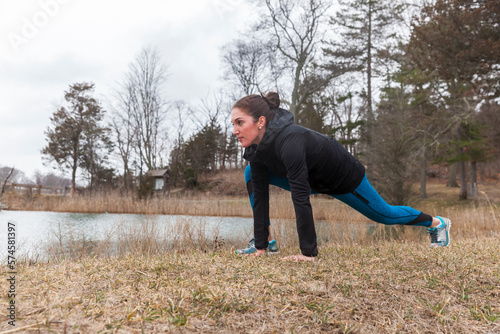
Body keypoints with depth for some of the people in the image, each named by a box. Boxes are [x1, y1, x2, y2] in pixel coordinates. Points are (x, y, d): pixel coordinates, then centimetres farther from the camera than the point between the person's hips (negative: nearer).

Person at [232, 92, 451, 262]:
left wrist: (308, 253, -39)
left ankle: (437, 223, 46)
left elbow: (301, 198, -42)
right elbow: (259, 194, -15)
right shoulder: (256, 147, -17)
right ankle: (267, 242, 2)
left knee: (385, 214, 16)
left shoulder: (288, 141, -41)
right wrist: (260, 246, -15)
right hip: (315, 179, 7)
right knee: (251, 175, -5)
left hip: (345, 177, -6)